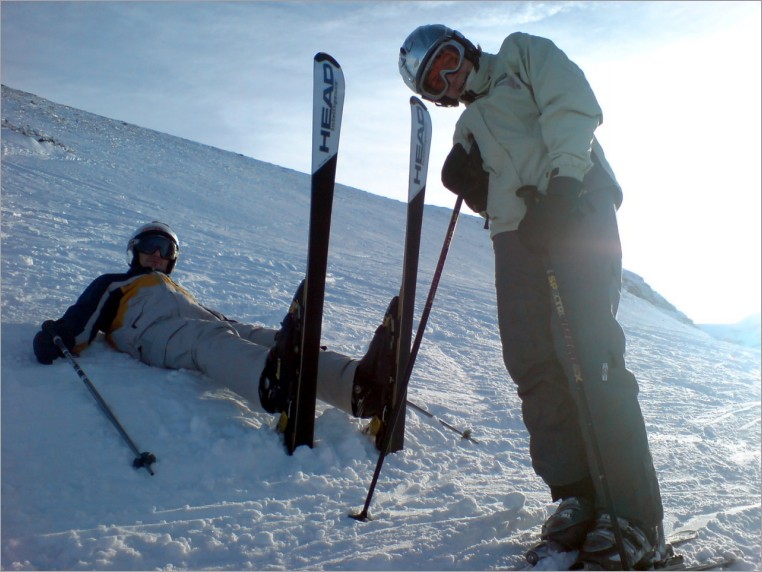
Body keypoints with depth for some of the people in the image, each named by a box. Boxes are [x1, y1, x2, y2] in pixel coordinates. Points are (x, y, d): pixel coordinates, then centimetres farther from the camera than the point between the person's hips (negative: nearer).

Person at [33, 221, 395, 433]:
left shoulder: (179, 290, 45)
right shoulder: (112, 285, 35)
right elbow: (84, 315, 14)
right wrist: (58, 336, -9)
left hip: (206, 323, 4)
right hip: (155, 333, -4)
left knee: (266, 338, -26)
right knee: (211, 339, -38)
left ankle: (359, 385, -55)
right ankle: (273, 384, -75)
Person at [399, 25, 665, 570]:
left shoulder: (523, 53, 15)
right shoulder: (470, 123, 31)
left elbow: (572, 105, -4)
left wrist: (564, 179, -19)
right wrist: (466, 180, 3)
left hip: (576, 209, -6)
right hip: (517, 234, 7)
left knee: (587, 355, -17)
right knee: (534, 365, -6)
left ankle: (634, 520, -15)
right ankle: (578, 500, -1)